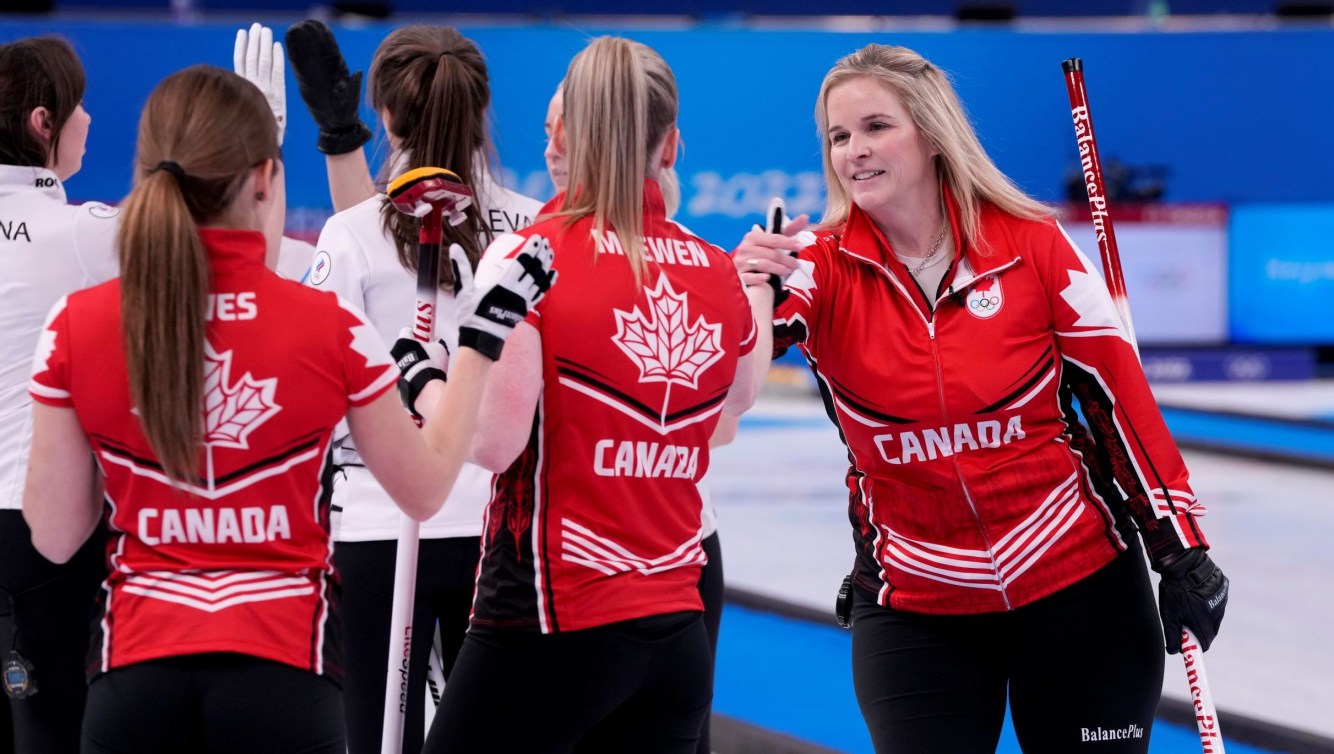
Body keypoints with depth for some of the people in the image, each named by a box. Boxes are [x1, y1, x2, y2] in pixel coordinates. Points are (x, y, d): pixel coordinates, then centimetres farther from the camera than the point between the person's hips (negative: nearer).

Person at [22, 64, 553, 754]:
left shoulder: (77, 326, -4)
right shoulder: (330, 328, -7)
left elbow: (54, 537, 2)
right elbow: (425, 490, 7)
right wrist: (484, 333, 14)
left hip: (136, 675, 1)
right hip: (281, 675, -1)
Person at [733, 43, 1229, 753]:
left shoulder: (1032, 244, -8)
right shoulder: (822, 269, -6)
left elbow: (1119, 394, -2)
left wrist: (1180, 549, -3)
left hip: (1079, 588, -1)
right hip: (912, 607, 1)